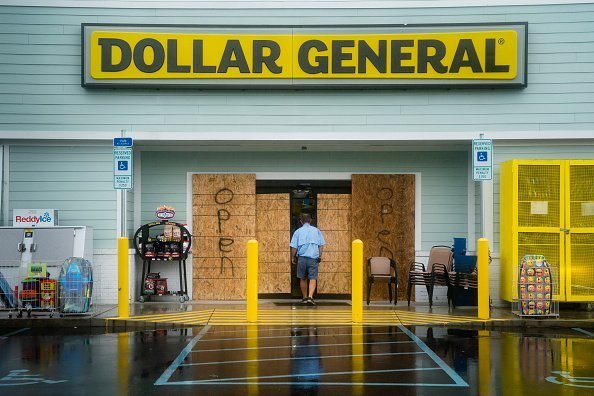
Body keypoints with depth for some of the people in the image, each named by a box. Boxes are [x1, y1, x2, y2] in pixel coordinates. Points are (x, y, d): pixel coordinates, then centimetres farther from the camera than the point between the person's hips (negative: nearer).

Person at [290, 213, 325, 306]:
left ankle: (305, 298, 22)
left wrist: (293, 257, 13)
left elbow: (294, 247, 0)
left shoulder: (298, 231, 4)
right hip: (314, 258, 0)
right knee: (313, 278, -2)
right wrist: (320, 256, 15)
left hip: (302, 257, 0)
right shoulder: (316, 230, 8)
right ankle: (310, 296, -20)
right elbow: (321, 245, 6)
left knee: (303, 278, 14)